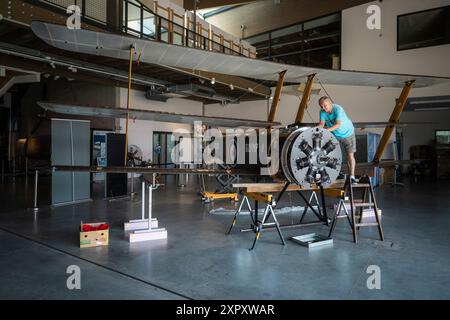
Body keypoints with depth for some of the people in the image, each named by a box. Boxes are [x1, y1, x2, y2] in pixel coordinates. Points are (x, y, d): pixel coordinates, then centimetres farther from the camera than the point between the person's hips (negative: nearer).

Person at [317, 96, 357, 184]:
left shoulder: (338, 109, -30)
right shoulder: (322, 112, -14)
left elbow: (338, 124, -40)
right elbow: (322, 123, -20)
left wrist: (326, 130, -54)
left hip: (347, 133, -4)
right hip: (334, 135, 4)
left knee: (350, 155, -5)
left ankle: (352, 177, 0)